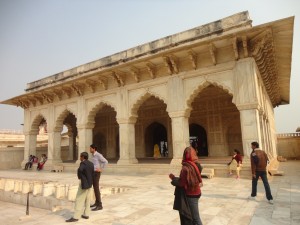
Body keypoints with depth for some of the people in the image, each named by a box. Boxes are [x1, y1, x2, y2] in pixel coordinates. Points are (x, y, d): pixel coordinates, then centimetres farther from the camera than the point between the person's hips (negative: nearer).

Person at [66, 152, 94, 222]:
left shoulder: (83, 163, -17)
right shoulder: (91, 164, 7)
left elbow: (80, 170, -37)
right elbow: (92, 174, 10)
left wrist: (80, 177, -21)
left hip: (84, 184, -8)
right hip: (89, 184, 8)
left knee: (79, 200, -4)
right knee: (87, 200, 13)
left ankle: (76, 217, -1)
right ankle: (86, 214, 19)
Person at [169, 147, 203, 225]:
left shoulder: (185, 168, -25)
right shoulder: (196, 165, 0)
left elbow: (182, 183, -23)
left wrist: (173, 178, -5)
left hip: (190, 195, -8)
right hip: (196, 193, 8)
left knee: (195, 217, 4)